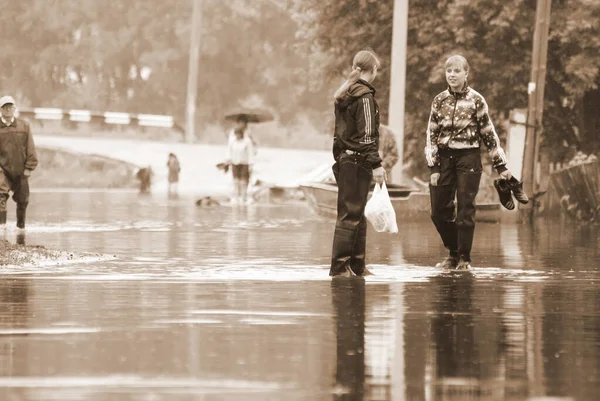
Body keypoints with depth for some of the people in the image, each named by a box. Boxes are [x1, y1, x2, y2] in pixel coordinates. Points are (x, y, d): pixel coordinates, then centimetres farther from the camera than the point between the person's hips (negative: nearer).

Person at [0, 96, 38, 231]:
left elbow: (30, 148, 4)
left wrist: (29, 167, 0)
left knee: (22, 199, 13)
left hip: (20, 170, 2)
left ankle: (21, 225, 33)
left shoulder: (24, 126, 2)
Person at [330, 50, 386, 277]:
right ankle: (339, 266, -7)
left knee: (356, 215, 14)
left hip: (344, 159, 9)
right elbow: (367, 135, -18)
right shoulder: (364, 96, -13)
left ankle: (357, 265, 17)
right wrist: (376, 164, -18)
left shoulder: (344, 95, 14)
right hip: (358, 161, -9)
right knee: (350, 214, -7)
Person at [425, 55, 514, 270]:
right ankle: (454, 253, 21)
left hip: (468, 157, -3)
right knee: (439, 212, 4)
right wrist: (433, 168, -2)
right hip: (444, 157, 3)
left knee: (465, 210, -3)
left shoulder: (476, 100, -2)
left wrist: (501, 166, 1)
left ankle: (464, 258, 8)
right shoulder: (439, 101, 5)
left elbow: (489, 134, 1)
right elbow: (432, 135, 5)